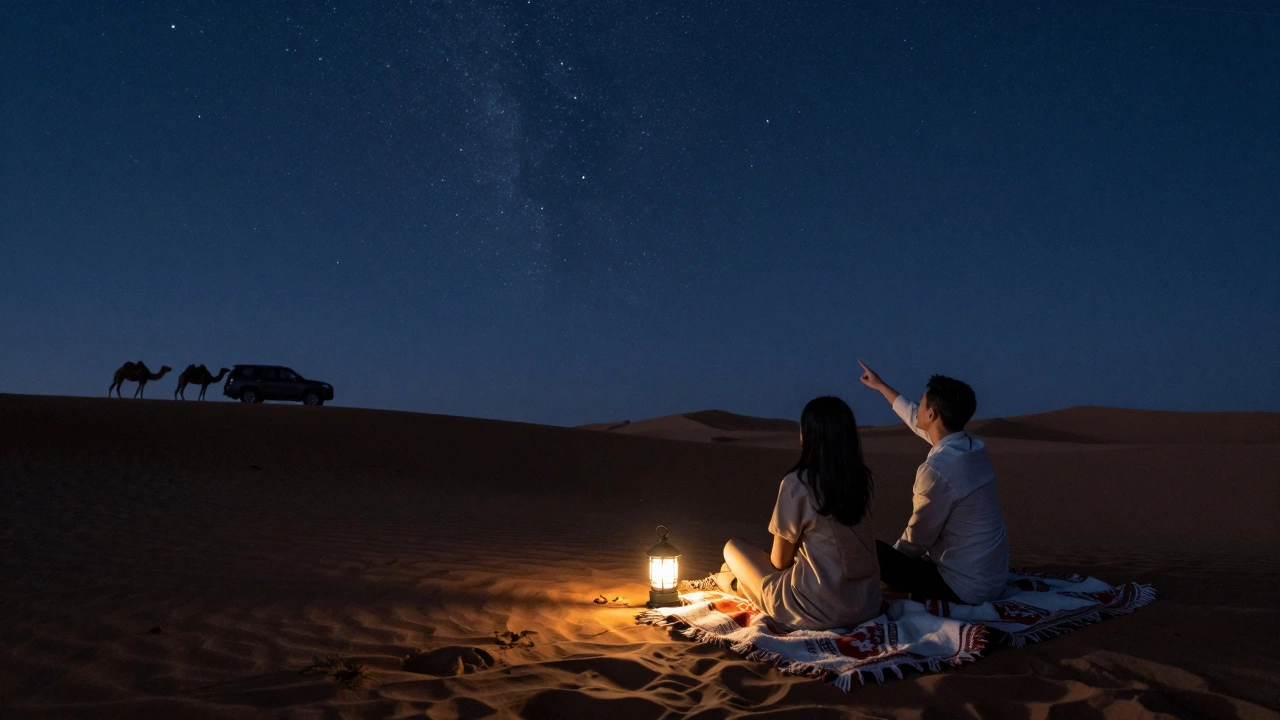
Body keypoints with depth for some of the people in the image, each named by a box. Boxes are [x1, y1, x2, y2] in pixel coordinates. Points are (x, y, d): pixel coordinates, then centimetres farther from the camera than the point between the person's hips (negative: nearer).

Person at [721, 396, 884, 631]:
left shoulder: (797, 483, -17)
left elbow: (780, 561, -5)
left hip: (817, 610, -6)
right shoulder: (861, 477, 0)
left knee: (733, 548, 13)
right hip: (868, 605, 6)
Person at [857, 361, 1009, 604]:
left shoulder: (937, 469, -26)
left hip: (965, 588, -9)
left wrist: (885, 556, 4)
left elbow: (916, 541, -16)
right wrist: (881, 386, 31)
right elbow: (916, 421, 20)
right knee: (898, 552, 26)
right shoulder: (972, 446, 1)